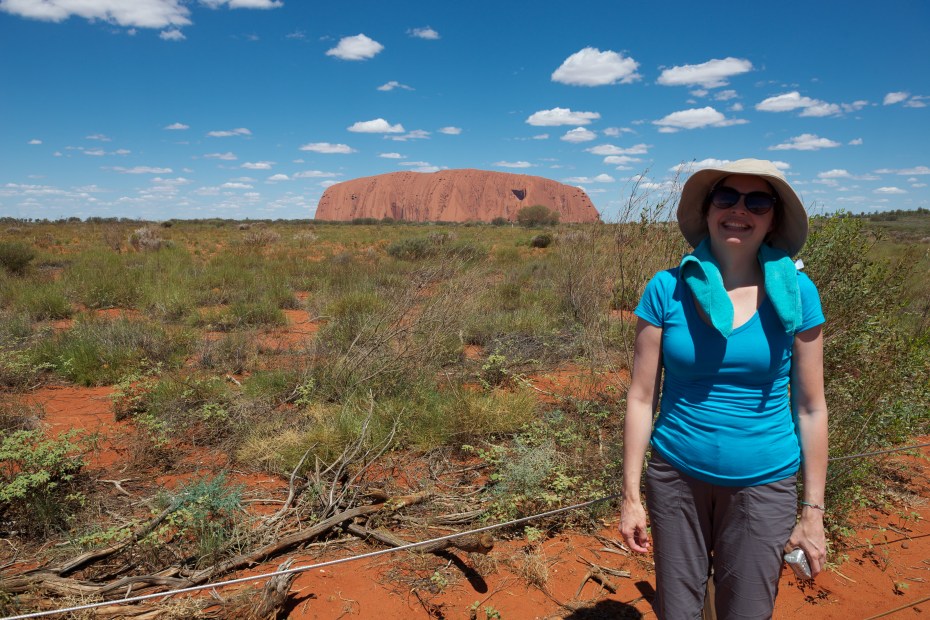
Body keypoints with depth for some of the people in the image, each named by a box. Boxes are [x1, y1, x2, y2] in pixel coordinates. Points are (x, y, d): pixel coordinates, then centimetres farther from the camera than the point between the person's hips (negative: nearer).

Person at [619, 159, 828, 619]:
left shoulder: (796, 293, -6)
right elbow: (641, 398, -6)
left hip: (764, 487, 1)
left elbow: (811, 407, 0)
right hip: (676, 480, 0)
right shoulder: (667, 289, -8)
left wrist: (813, 511, 2)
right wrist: (630, 495, -4)